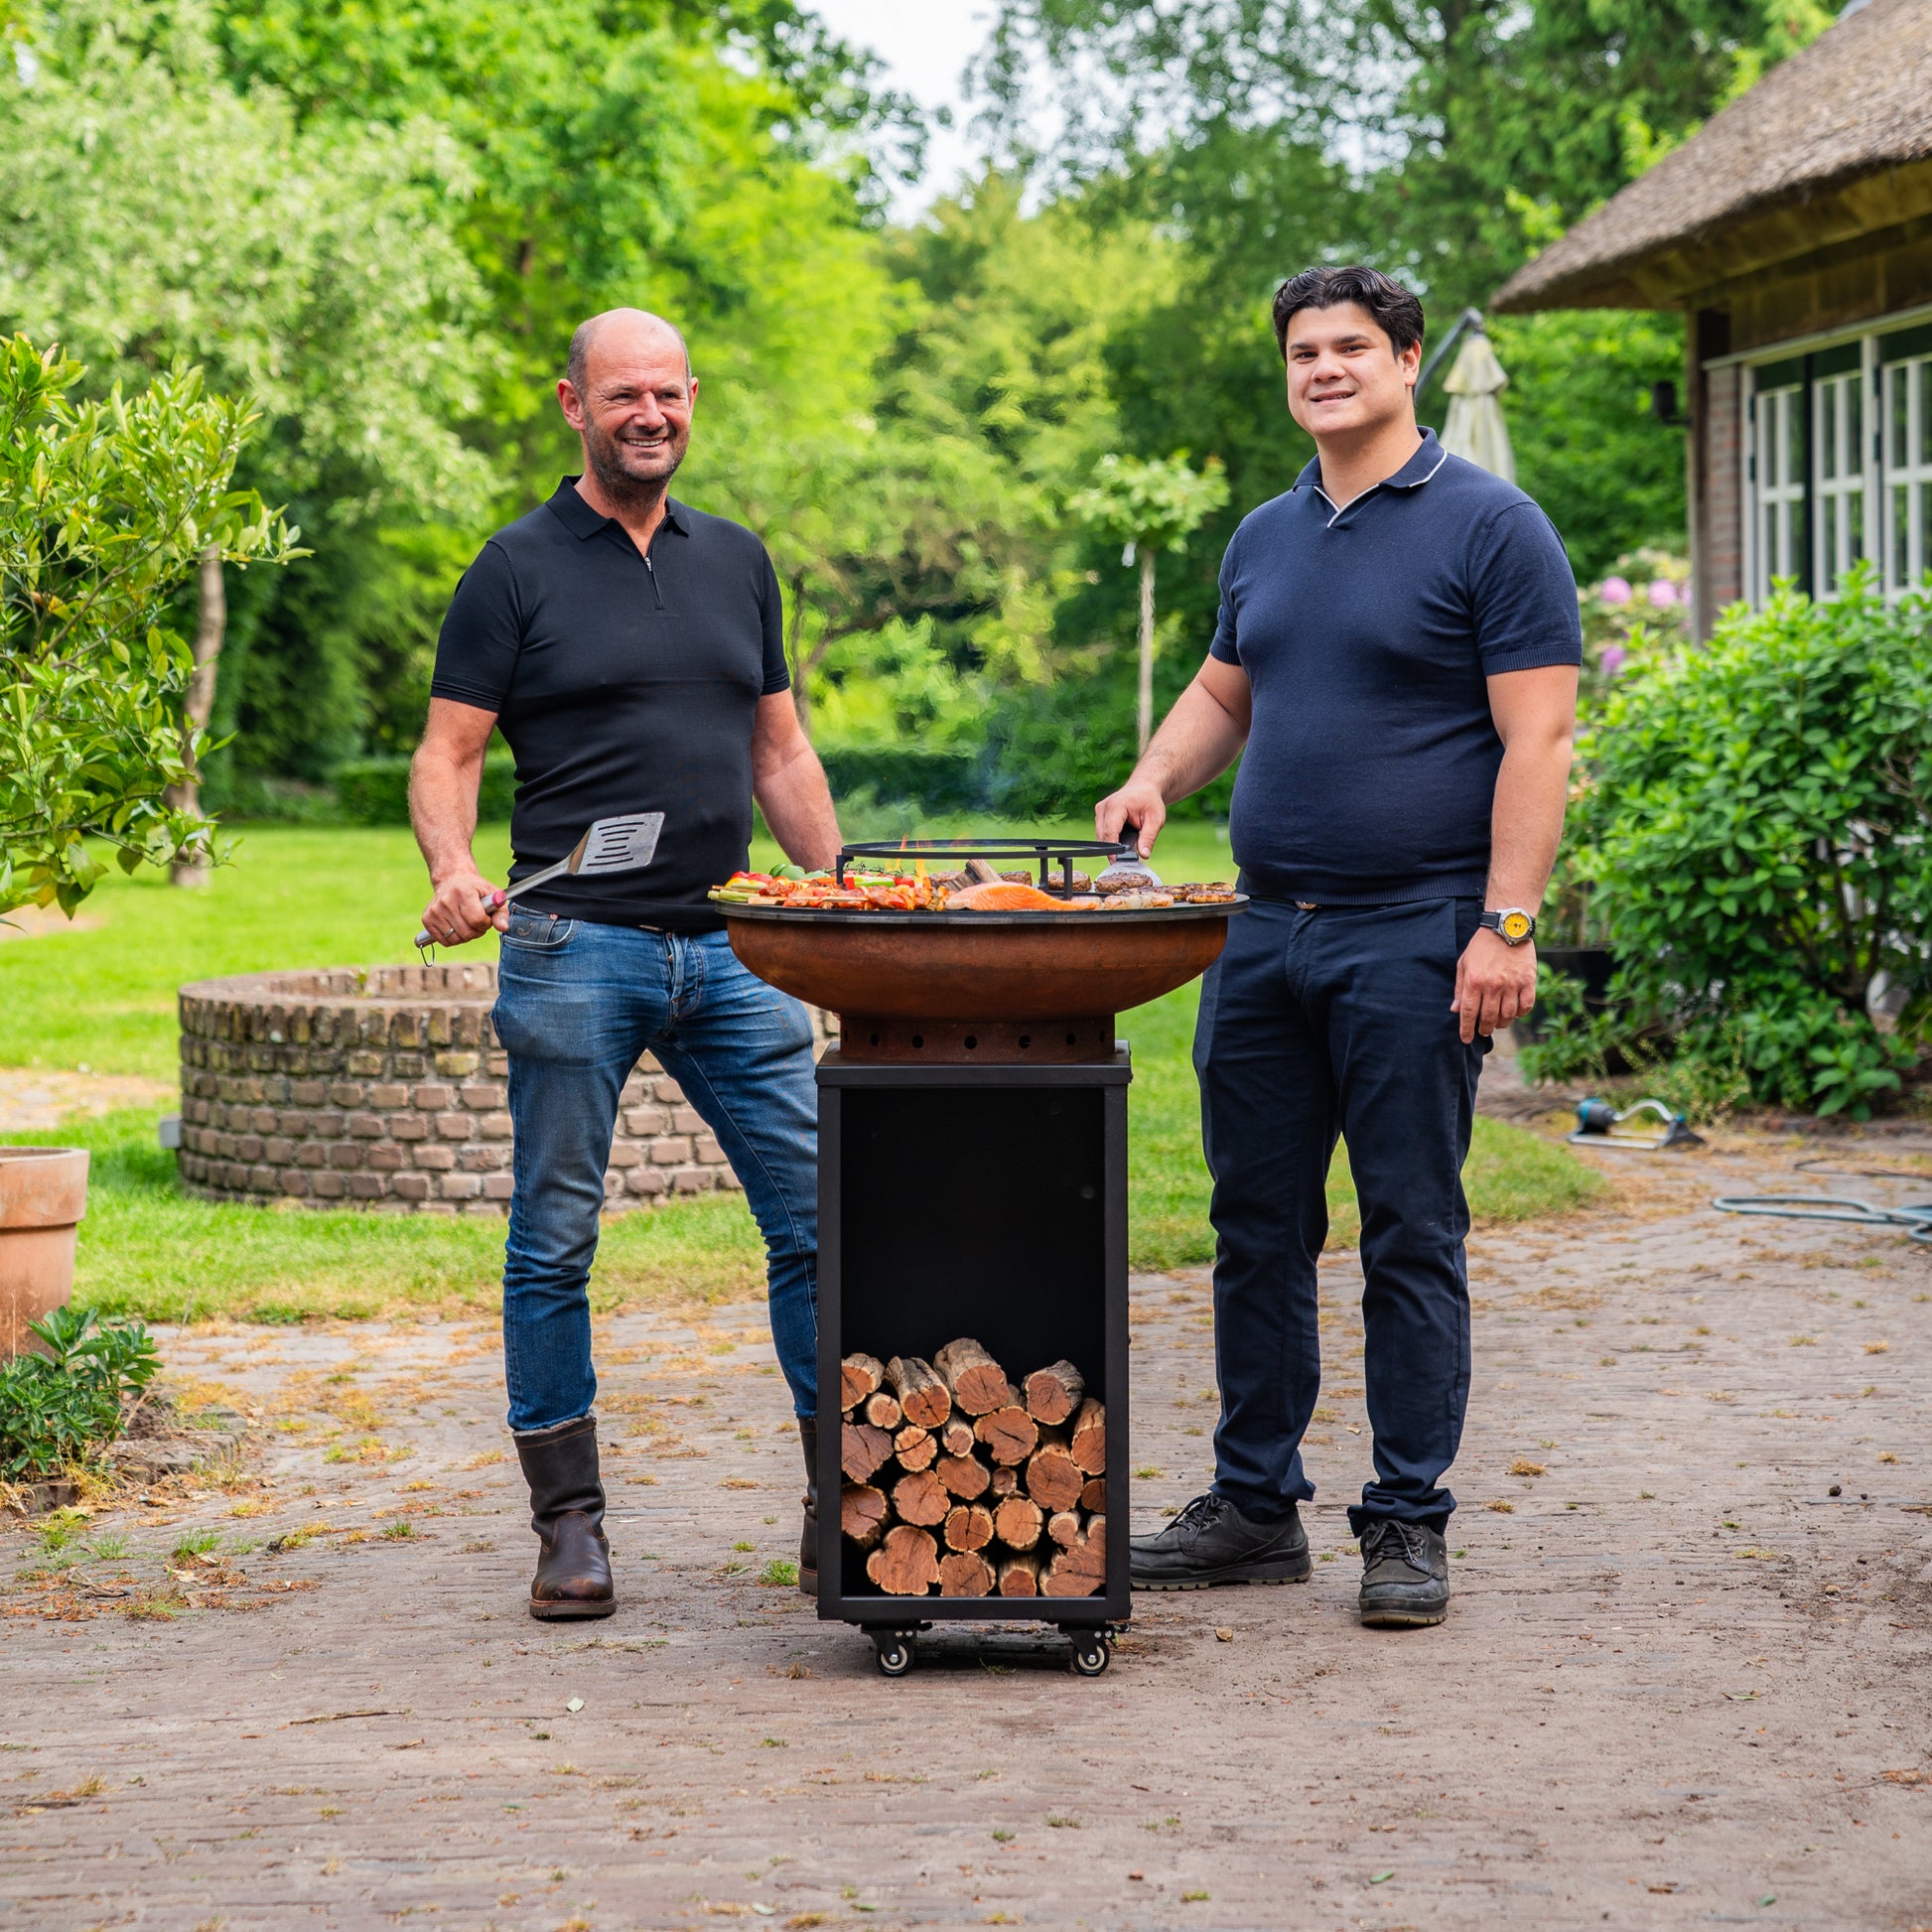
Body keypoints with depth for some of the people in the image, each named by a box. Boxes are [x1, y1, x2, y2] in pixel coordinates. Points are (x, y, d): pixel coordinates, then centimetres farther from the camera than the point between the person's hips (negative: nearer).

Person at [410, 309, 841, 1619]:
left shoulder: (737, 561, 15)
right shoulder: (520, 568, 2)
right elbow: (448, 754, 0)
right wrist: (456, 872, -19)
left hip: (730, 949, 4)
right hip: (575, 952, -3)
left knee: (821, 1218, -2)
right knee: (555, 1246, 2)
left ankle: (843, 1508, 6)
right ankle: (569, 1525, 12)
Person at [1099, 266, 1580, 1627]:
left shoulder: (1489, 528, -4)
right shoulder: (1265, 540, 15)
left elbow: (1538, 738, -9)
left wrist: (1508, 923, -17)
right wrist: (1156, 776, 6)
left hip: (1415, 939, -6)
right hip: (1266, 932, 6)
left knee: (1412, 1236, 0)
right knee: (1258, 1230, 9)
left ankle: (1408, 1525, 8)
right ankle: (1256, 1507, 19)